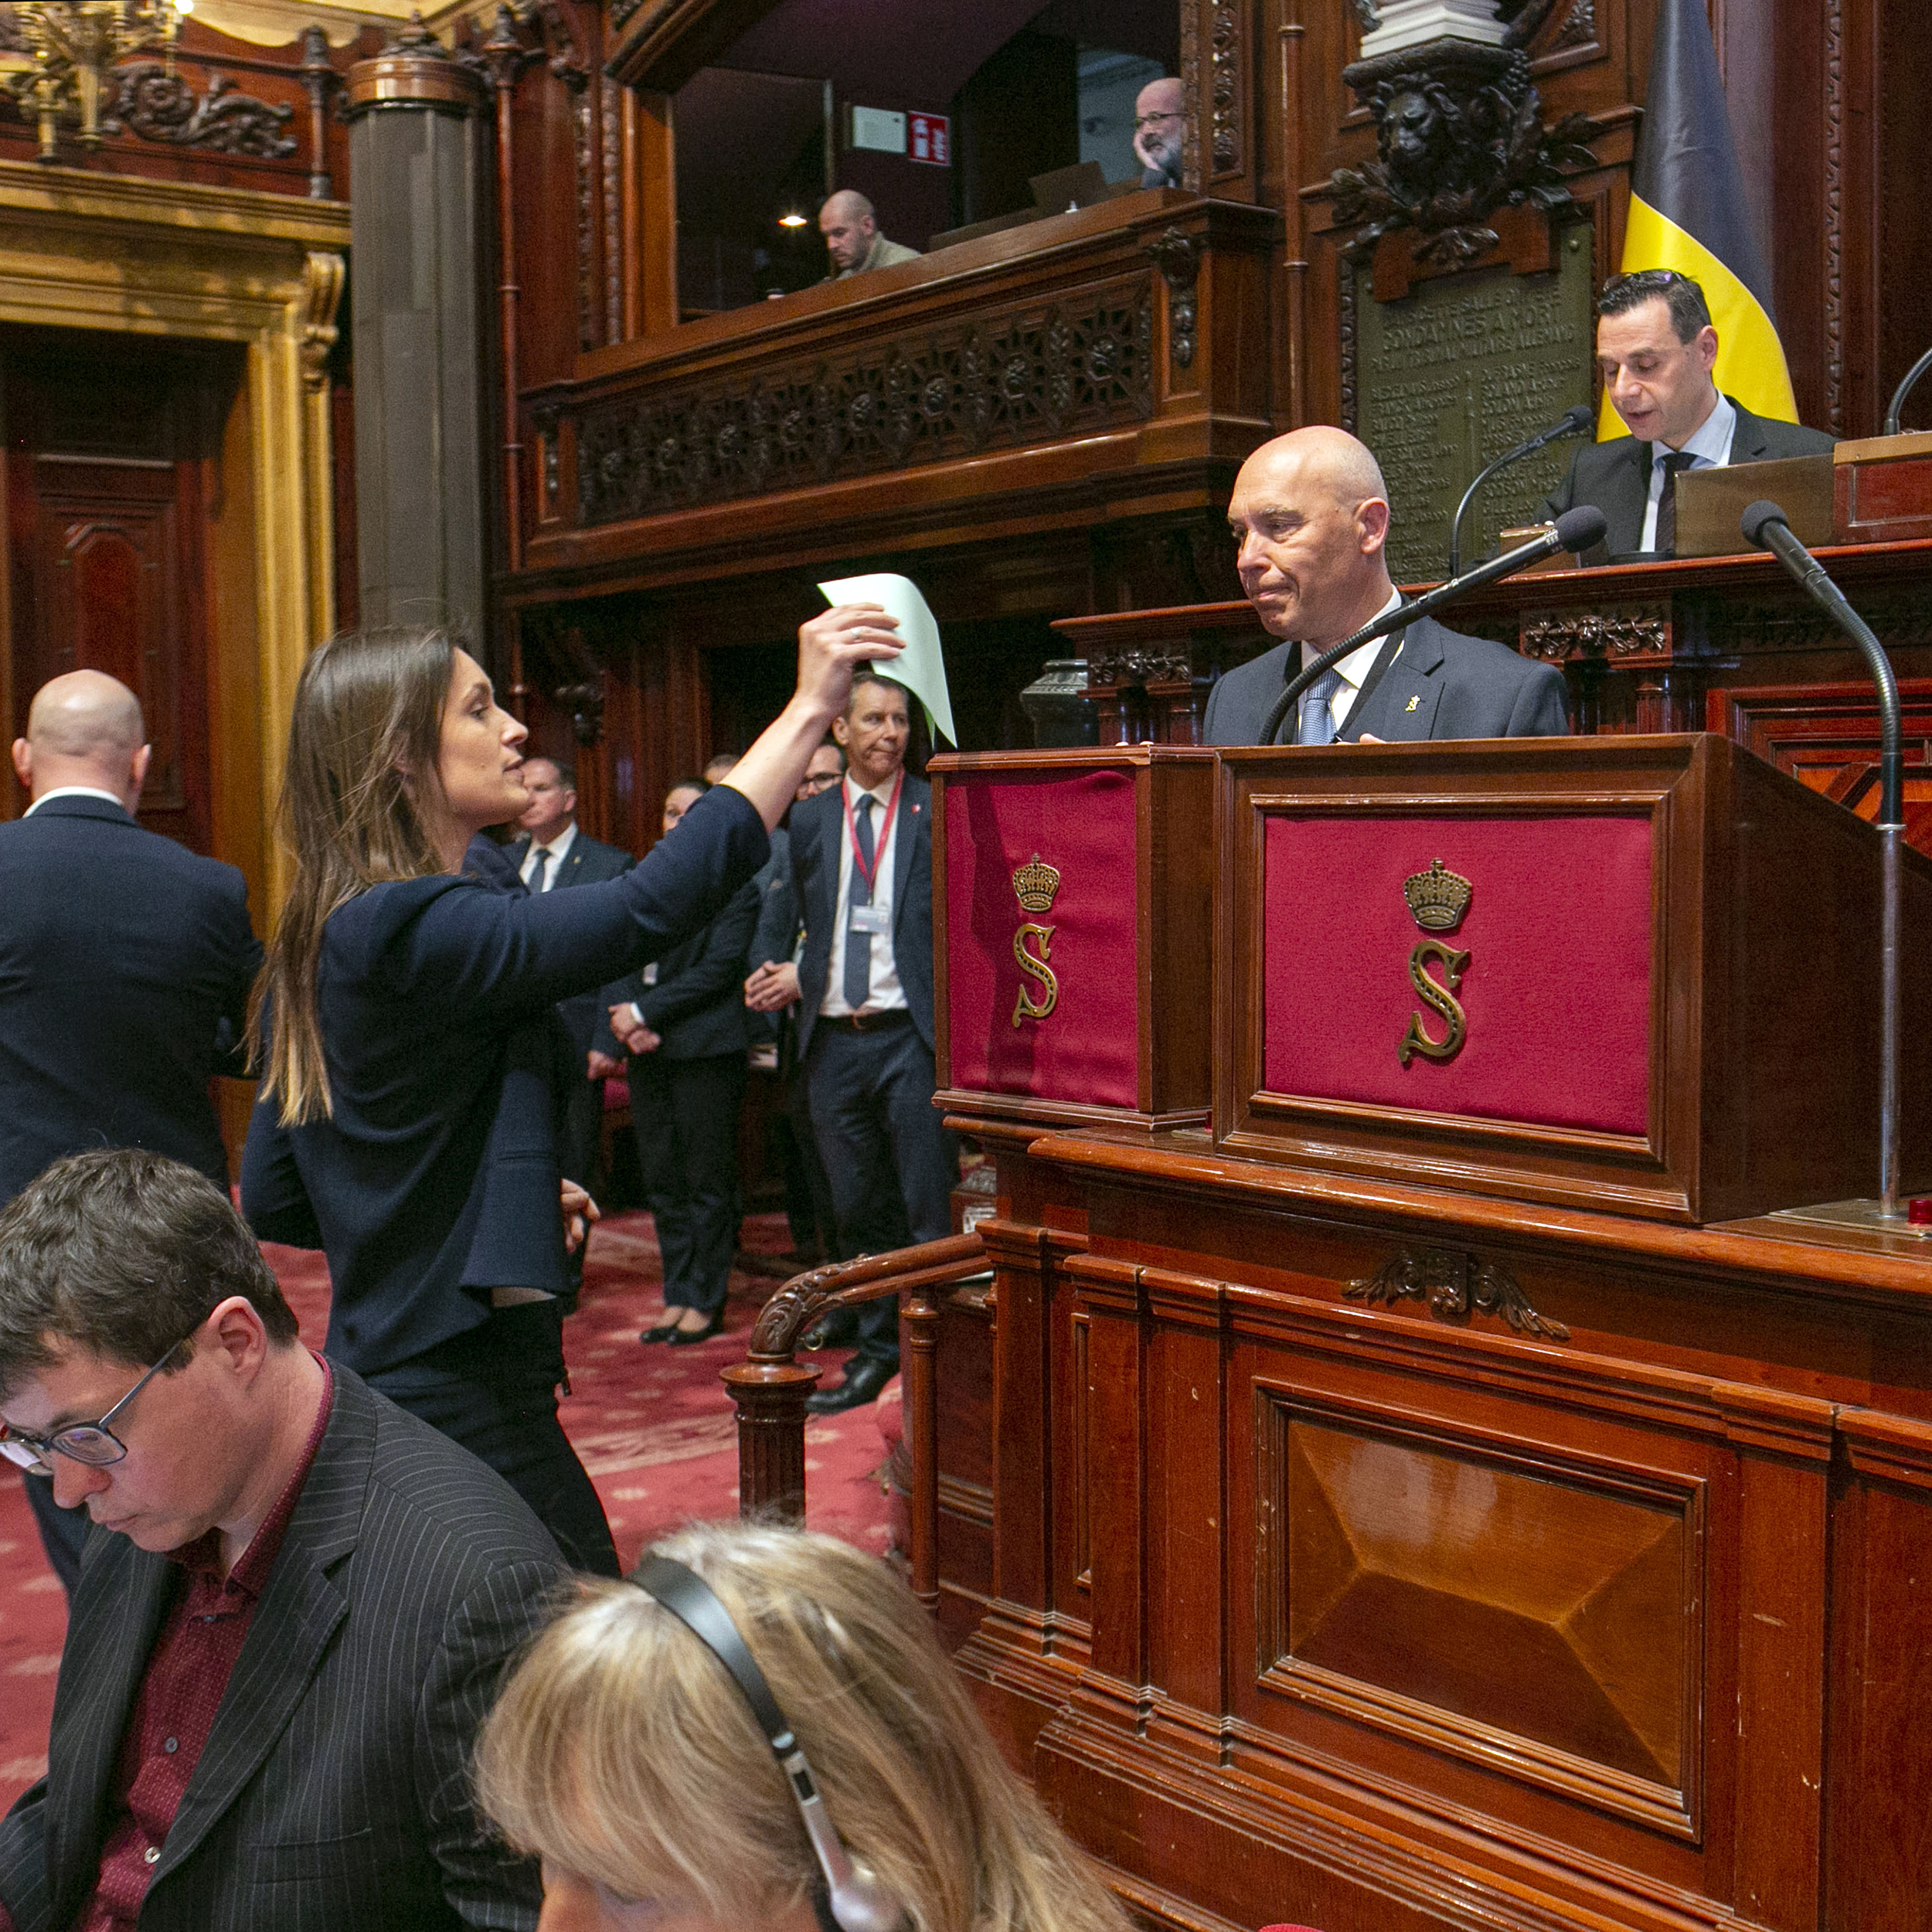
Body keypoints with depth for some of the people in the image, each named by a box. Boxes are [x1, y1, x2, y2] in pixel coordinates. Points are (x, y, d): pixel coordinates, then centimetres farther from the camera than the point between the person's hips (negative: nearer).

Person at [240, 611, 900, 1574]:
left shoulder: (315, 950, 10)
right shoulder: (411, 929, -20)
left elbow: (271, 1200, 15)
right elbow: (650, 907, -30)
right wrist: (809, 707, -24)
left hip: (383, 1379, 10)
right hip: (466, 1411, -10)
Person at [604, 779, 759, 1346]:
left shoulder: (734, 884, -4)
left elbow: (719, 967, -12)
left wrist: (645, 1013, -13)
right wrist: (630, 1019, -5)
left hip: (705, 1049, -6)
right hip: (649, 1051, 6)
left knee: (707, 1182, 0)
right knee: (661, 1182, 9)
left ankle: (705, 1303, 8)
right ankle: (677, 1298, 17)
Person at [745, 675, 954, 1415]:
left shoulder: (938, 812, 0)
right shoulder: (809, 821, 12)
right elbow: (809, 928, 17)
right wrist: (798, 981, 2)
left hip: (911, 1034, -4)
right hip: (834, 1041, 4)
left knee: (929, 1207, -2)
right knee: (856, 1209, 13)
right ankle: (878, 1348, 25)